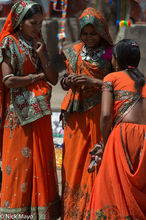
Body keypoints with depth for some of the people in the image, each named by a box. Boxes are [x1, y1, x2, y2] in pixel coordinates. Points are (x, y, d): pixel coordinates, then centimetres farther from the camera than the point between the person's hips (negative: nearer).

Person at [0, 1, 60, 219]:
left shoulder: (38, 44, 14)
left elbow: (53, 79, 8)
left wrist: (42, 56, -7)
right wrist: (37, 77, -6)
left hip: (40, 112, 6)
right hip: (19, 112, -6)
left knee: (41, 158, 6)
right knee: (19, 160, -4)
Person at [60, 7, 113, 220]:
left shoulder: (110, 54, -4)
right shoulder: (74, 52, 10)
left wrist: (93, 81, -21)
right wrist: (68, 81, -6)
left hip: (98, 113, -4)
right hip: (76, 113, 4)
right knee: (74, 158, 7)